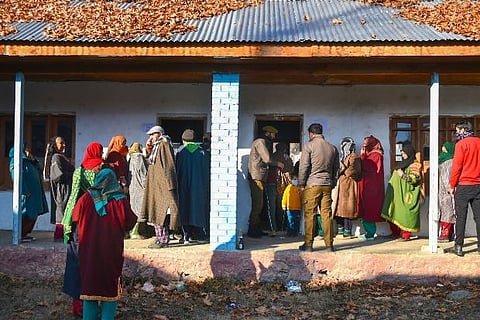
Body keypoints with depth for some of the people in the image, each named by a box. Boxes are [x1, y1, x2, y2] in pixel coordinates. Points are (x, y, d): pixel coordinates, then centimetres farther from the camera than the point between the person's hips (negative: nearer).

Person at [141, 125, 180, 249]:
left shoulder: (164, 145, -10)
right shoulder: (155, 147, 18)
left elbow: (168, 166, -17)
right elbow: (150, 163, 21)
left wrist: (168, 185, -23)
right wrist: (148, 150, 9)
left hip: (162, 183, -10)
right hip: (155, 183, 10)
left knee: (161, 211, -10)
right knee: (156, 211, 10)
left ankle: (164, 240, -8)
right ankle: (159, 238, 14)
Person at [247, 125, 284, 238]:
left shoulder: (263, 142, 25)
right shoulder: (260, 142, -7)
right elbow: (267, 159, -13)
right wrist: (278, 164, 1)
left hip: (260, 177, 10)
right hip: (257, 177, -10)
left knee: (258, 205, 11)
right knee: (257, 205, -10)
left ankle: (257, 230, 15)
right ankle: (252, 231, -8)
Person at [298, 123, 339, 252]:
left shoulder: (309, 146, -4)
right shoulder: (332, 147, 12)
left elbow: (303, 167, -7)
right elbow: (336, 168, 16)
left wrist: (301, 184, 0)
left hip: (312, 184, -4)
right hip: (327, 185, 5)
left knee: (309, 214, -1)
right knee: (327, 213, 6)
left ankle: (308, 244, 0)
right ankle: (329, 244, 7)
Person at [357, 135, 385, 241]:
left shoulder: (375, 155, -11)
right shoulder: (371, 155, 19)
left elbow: (366, 167, -19)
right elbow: (363, 167, 15)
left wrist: (362, 155, -10)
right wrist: (363, 156, 8)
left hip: (371, 187, -10)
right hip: (367, 187, 10)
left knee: (369, 209, -8)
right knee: (367, 209, 10)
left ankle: (370, 234, -5)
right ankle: (369, 232, 14)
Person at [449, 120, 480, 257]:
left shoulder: (461, 144, -8)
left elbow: (456, 166, -10)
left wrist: (452, 185, -3)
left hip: (463, 185, -4)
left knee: (461, 216, 0)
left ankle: (459, 246, 0)